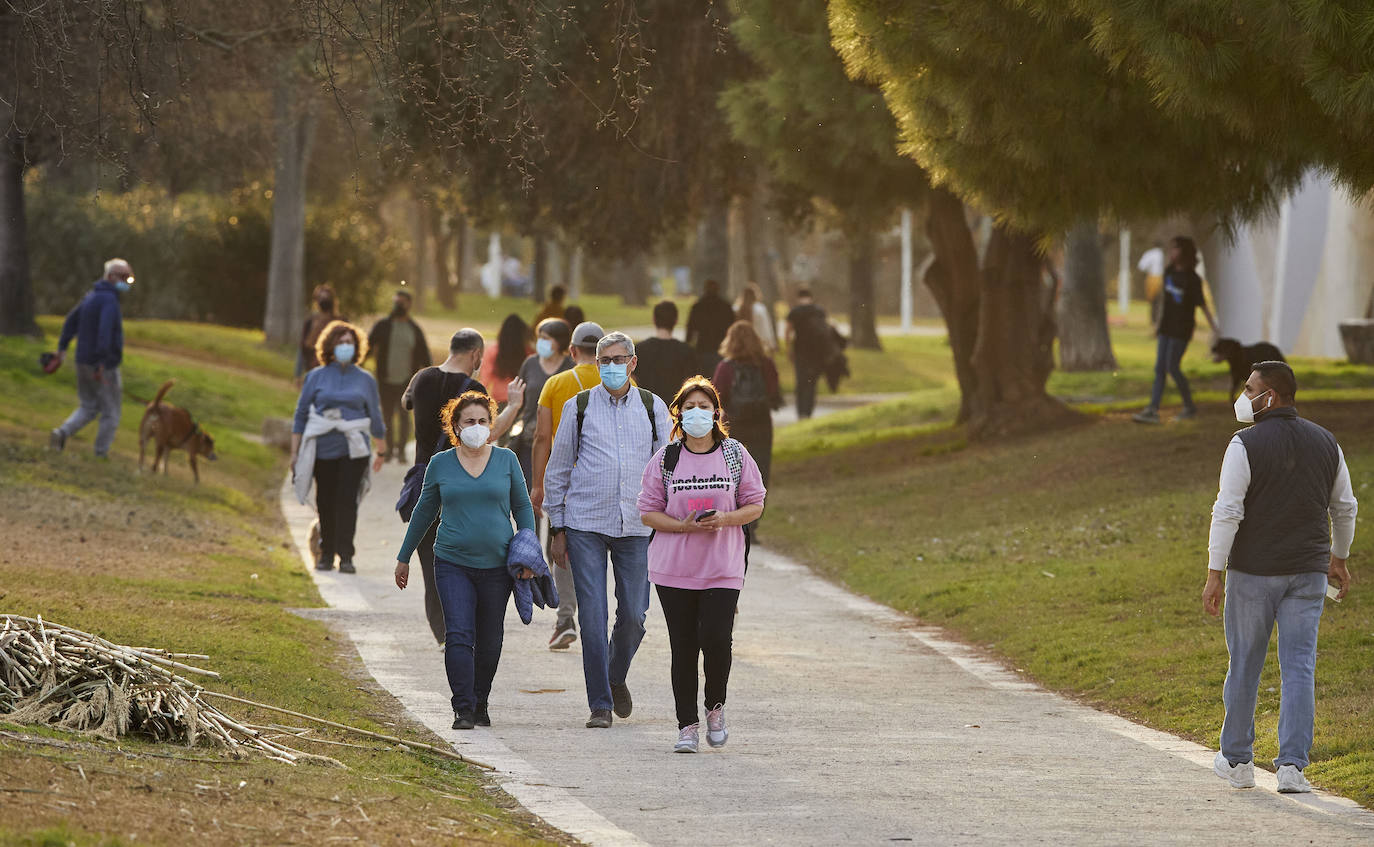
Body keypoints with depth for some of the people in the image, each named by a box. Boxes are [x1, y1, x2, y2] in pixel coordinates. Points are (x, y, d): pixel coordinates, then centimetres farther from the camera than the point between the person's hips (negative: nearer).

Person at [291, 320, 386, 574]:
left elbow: (375, 417, 18)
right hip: (323, 449, 0)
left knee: (347, 500, -9)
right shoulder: (316, 377, 6)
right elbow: (301, 415, 9)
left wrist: (381, 451, 23)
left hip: (353, 449, 0)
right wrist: (295, 452, 6)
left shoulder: (365, 380, 9)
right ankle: (326, 553, 17)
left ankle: (345, 556, -7)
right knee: (325, 502, 4)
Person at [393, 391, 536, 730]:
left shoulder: (506, 460, 4)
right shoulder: (440, 464, 4)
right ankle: (463, 709, -12)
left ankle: (480, 705, 25)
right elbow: (424, 511, 15)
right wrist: (404, 557, 20)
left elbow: (522, 507, 12)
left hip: (497, 565, 1)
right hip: (453, 564, -1)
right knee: (459, 636, -14)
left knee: (489, 641, 9)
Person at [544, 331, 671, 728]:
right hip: (585, 525, -1)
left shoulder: (653, 408, 7)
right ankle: (599, 704, 1)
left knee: (633, 616, 1)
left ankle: (616, 677, 29)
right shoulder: (579, 407, 5)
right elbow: (558, 469, 9)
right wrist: (557, 528, 6)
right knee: (592, 617, -6)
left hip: (636, 527, 1)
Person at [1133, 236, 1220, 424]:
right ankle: (1153, 410, -1)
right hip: (1167, 327, 7)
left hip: (1182, 329, -7)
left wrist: (1214, 328, -13)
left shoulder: (1192, 278, -11)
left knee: (1172, 367, -9)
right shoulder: (1169, 272, 9)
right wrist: (1159, 322, 22)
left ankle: (1190, 407, 7)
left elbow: (1202, 304, -10)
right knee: (1160, 368, 2)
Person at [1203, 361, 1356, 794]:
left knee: (1244, 665, 11)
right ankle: (1291, 766, -7)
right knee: (1299, 669, 1)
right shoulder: (1325, 442, 5)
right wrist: (1339, 557, 27)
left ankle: (1237, 759, 23)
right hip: (1308, 572, 3)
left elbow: (1227, 512, -15)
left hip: (1253, 574, -3)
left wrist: (1215, 574, -11)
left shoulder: (1246, 445, -12)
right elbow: (1344, 508, 13)